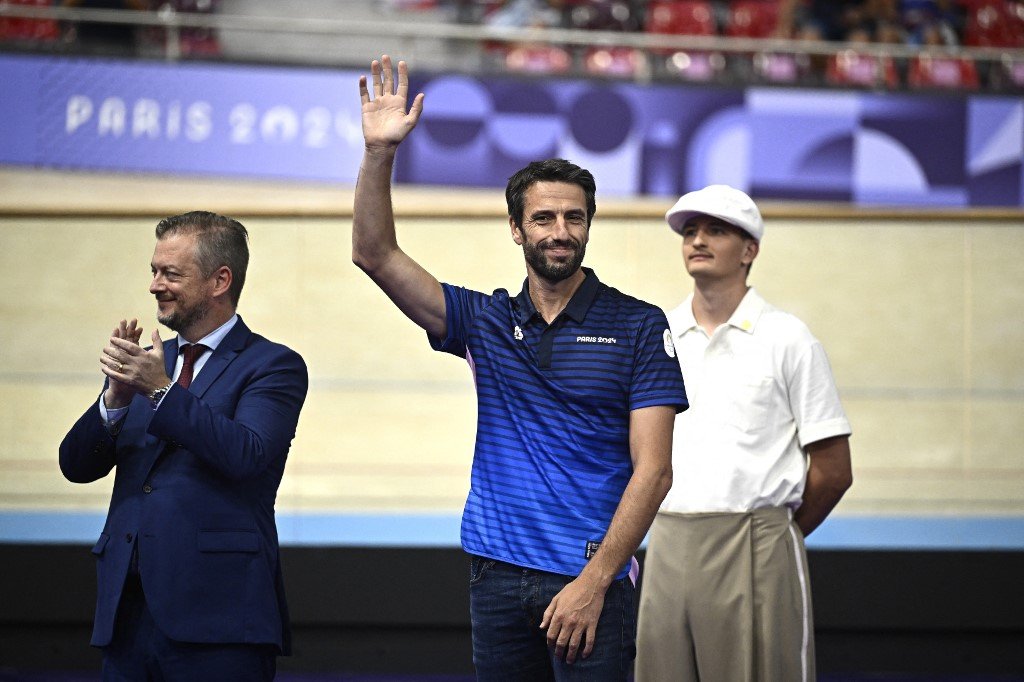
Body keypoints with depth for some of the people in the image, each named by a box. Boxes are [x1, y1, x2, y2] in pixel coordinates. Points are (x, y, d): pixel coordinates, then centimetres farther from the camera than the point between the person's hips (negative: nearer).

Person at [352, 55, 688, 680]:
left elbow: (652, 469, -7)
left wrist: (593, 582, -15)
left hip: (589, 580, -4)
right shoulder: (485, 321, 11)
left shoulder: (639, 326, 0)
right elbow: (375, 255, 4)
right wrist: (380, 153, -10)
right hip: (498, 576, 4)